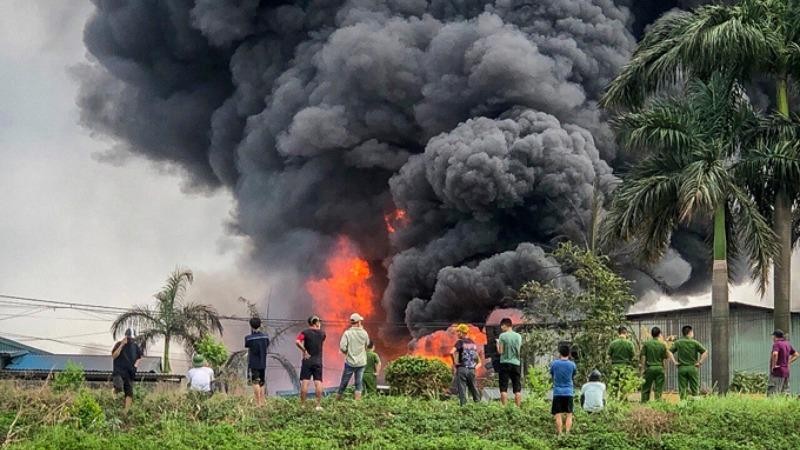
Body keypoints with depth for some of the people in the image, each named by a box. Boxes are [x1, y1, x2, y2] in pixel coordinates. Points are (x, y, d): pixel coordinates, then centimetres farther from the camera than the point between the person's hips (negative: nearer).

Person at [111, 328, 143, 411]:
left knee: (129, 393, -2)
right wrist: (122, 345, -16)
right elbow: (114, 356, -11)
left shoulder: (135, 346, 10)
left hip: (129, 373, 4)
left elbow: (139, 357, 21)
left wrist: (135, 366, 3)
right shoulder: (119, 344, 0)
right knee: (119, 388, -28)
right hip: (119, 372, -4)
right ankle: (114, 390, 8)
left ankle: (126, 411, 1)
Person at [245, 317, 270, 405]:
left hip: (253, 364, -4)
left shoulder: (248, 338, -11)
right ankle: (262, 402, 13)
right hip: (263, 364, 4)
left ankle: (258, 403, -13)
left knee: (255, 383, -6)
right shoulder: (265, 337, 2)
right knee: (261, 384, 13)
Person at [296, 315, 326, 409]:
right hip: (318, 361, 1)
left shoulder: (305, 332, -4)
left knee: (304, 382, 0)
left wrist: (304, 351, -13)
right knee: (318, 383, 2)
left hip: (307, 360, -1)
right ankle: (318, 405, 0)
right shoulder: (322, 333, 2)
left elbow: (297, 342, -21)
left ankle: (302, 405, 0)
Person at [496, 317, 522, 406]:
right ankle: (518, 407, 6)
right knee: (517, 389, 7)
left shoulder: (502, 336, -8)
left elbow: (500, 351, -8)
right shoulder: (518, 336, 4)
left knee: (504, 388, 0)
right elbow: (518, 349, 11)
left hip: (505, 363, -3)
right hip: (516, 363, 4)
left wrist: (497, 343, 8)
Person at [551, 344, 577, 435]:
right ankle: (567, 433, -6)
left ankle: (560, 434, -4)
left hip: (557, 393, 0)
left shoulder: (554, 363, -1)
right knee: (569, 415, 4)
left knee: (558, 415, 1)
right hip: (568, 392, 0)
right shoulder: (572, 365, -1)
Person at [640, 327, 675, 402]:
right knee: (658, 390, 3)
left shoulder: (646, 344, -1)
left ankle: (644, 403, 4)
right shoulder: (662, 345, 1)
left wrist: (643, 368, 4)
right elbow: (664, 359, 5)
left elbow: (643, 357, -2)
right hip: (659, 368, 0)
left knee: (645, 389, 7)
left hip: (649, 368, 0)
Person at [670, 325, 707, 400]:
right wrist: (700, 363, -3)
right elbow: (705, 353, -9)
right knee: (695, 390, 5)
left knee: (682, 391, 3)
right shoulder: (695, 343, -3)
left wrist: (674, 361, 1)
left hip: (681, 368, 1)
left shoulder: (678, 343, 3)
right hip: (693, 368, -1)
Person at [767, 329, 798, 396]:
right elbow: (796, 355, 22)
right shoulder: (787, 344, 13)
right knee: (785, 392, 10)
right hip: (786, 371, 8)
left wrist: (773, 365, -20)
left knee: (772, 393, -9)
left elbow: (775, 354, -30)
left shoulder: (777, 344, -12)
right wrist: (788, 363, 14)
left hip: (777, 371, -8)